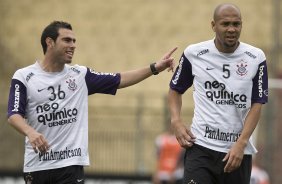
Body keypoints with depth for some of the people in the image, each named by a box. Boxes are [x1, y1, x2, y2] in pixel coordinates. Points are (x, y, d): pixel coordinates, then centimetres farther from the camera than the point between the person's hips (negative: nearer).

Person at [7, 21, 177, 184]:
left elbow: (119, 80, 10)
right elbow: (14, 114, -9)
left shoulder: (81, 75, 9)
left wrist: (154, 68, 1)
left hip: (71, 165, 1)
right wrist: (30, 132, -30)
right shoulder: (24, 76, -1)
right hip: (36, 165, -1)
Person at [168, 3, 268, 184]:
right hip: (200, 147, -1)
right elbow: (175, 89, 14)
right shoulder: (194, 54, 0)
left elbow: (257, 105, -1)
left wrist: (241, 144, -11)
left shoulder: (256, 58, 0)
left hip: (238, 150, 1)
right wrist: (177, 121, -3)